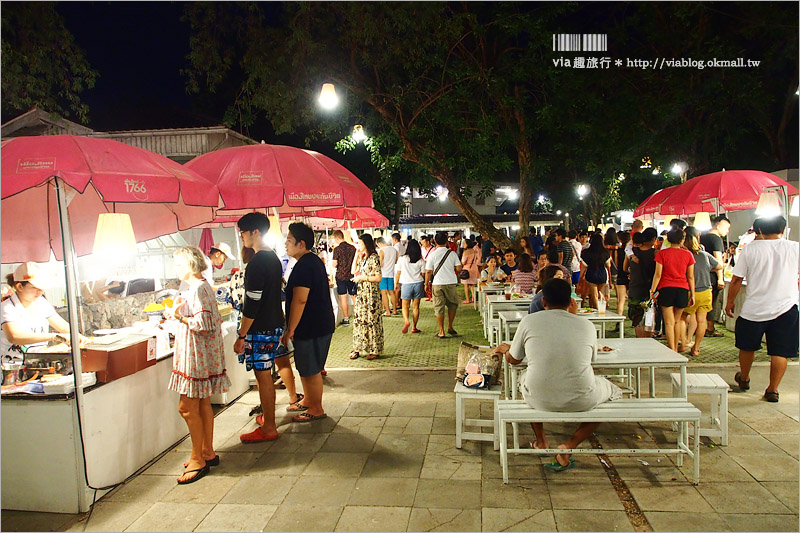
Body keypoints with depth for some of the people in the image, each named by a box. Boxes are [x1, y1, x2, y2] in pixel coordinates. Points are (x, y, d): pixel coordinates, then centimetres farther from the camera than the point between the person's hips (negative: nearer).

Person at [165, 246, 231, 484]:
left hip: (197, 355, -10)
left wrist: (179, 317, -15)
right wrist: (179, 312, 13)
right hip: (201, 355, 10)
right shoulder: (202, 287, 15)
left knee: (188, 407, -5)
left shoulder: (198, 289, -17)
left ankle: (198, 460, 4)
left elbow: (204, 322, -24)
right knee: (202, 404, 15)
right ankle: (208, 453, 25)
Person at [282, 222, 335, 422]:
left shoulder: (304, 266, -20)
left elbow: (299, 300, -24)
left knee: (311, 370, 2)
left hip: (311, 328, -10)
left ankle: (316, 409, 14)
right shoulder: (314, 261, 13)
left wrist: (290, 330, -19)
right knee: (306, 368, 22)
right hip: (321, 323, 10)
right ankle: (307, 401, 36)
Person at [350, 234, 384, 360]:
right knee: (358, 319, 8)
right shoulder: (362, 258, 14)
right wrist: (356, 255, 8)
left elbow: (378, 278, -17)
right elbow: (353, 271, 11)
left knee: (372, 321, -1)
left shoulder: (374, 258, -13)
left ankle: (374, 350, 9)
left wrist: (362, 277, -15)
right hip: (361, 293, 8)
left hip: (371, 294, -8)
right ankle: (357, 348, 15)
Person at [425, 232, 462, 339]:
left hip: (437, 284, -1)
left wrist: (426, 284, 5)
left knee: (439, 307, 4)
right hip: (451, 283, 1)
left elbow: (428, 271, -5)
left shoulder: (432, 255, -4)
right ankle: (450, 327, 21)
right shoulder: (452, 253, 0)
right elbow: (459, 268, -1)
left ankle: (441, 332, 7)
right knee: (452, 304, 20)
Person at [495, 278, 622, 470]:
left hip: (539, 399, 1)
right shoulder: (587, 325, 1)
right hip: (580, 400, -1)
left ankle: (541, 441, 43)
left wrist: (506, 349, 37)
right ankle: (569, 446, 13)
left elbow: (514, 359, 12)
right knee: (612, 390, 30)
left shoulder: (529, 321, -1)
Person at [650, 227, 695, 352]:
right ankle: (675, 349, 23)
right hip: (682, 289, 2)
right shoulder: (688, 254, 1)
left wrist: (652, 290, -1)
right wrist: (692, 294, 10)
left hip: (666, 289, -2)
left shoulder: (662, 253, -3)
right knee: (677, 321, 15)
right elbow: (690, 277, 4)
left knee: (669, 322, 0)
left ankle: (672, 351, -5)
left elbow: (658, 274, -6)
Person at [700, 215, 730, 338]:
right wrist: (720, 278, -21)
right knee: (715, 301, 1)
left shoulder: (702, 236, 12)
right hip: (713, 276, -8)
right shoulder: (716, 239, -13)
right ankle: (710, 329, 4)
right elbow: (718, 259, -19)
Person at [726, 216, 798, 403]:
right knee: (779, 352, 7)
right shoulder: (794, 249, -5)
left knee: (747, 346, 19)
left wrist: (729, 302, 7)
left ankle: (744, 379, 37)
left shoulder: (750, 249, -6)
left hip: (754, 308, 0)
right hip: (786, 307, 0)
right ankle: (773, 389, 9)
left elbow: (737, 279, -3)